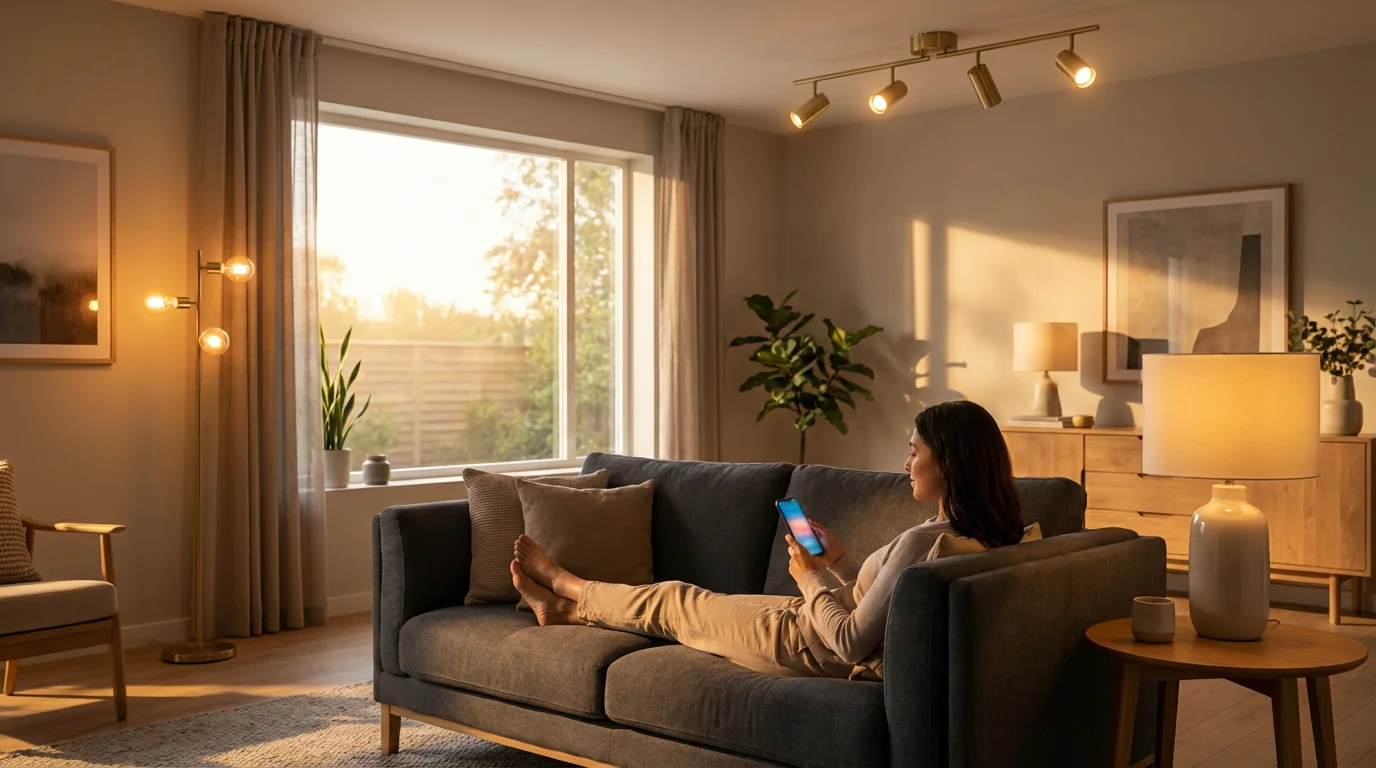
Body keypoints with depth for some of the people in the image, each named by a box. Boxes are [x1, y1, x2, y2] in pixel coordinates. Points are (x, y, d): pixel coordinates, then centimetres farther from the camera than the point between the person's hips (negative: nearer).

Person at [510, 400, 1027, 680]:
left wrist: (809, 578, -15)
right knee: (693, 602, 21)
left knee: (675, 602, 13)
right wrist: (839, 562, 2)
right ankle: (568, 609, 39)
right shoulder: (982, 536, -4)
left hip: (808, 645, -8)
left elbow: (851, 642, -29)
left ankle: (568, 588, 38)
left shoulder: (922, 541, -32)